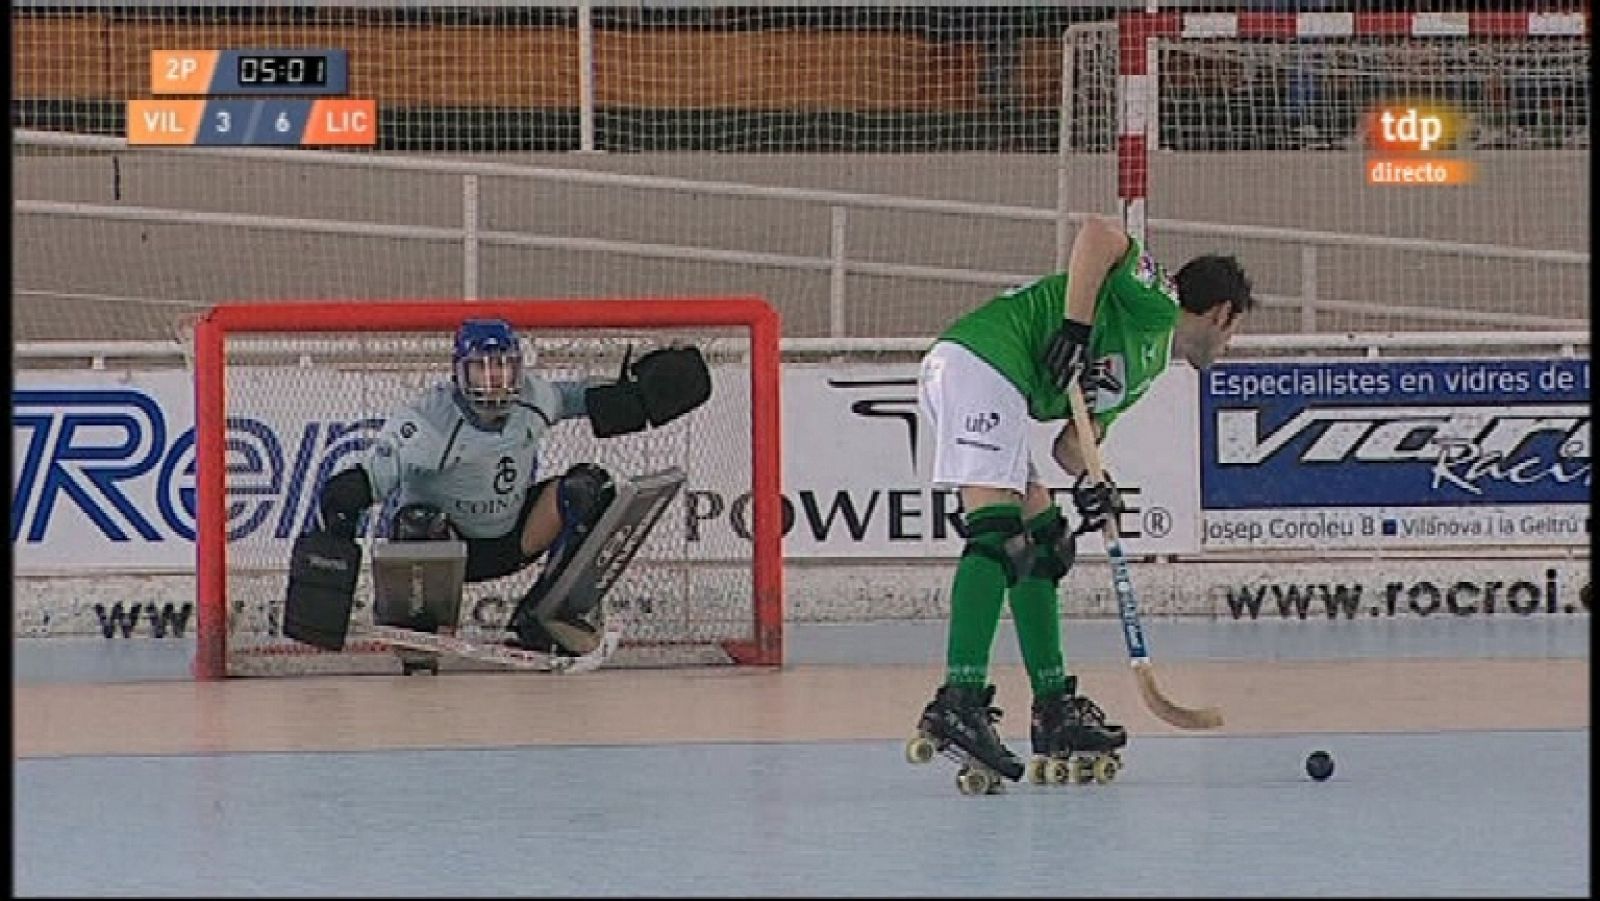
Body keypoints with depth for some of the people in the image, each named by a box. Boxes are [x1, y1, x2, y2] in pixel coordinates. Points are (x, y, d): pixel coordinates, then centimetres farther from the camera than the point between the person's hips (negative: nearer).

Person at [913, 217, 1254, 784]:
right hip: (978, 361, -11)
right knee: (997, 530, -21)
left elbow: (1069, 441, 20)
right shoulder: (1157, 303, 3)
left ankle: (1054, 709, 17)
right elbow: (1099, 235, -11)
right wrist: (1075, 327, -17)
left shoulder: (1145, 369, 28)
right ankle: (959, 701, -32)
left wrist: (1090, 479, -1)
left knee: (1043, 539, 14)